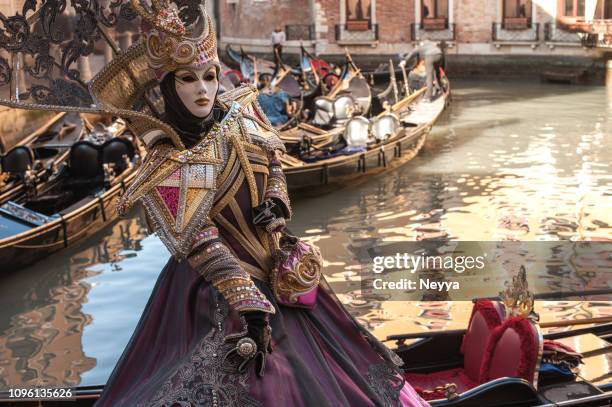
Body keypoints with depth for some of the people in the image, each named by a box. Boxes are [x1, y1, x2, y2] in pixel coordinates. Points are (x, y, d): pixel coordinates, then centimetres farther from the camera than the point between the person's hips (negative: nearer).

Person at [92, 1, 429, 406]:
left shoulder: (239, 113, -4)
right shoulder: (166, 166, -19)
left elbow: (273, 161, 12)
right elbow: (201, 246, -22)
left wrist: (276, 203, -8)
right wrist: (251, 305, -28)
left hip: (279, 266, 6)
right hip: (219, 284, -6)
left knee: (326, 360, 18)